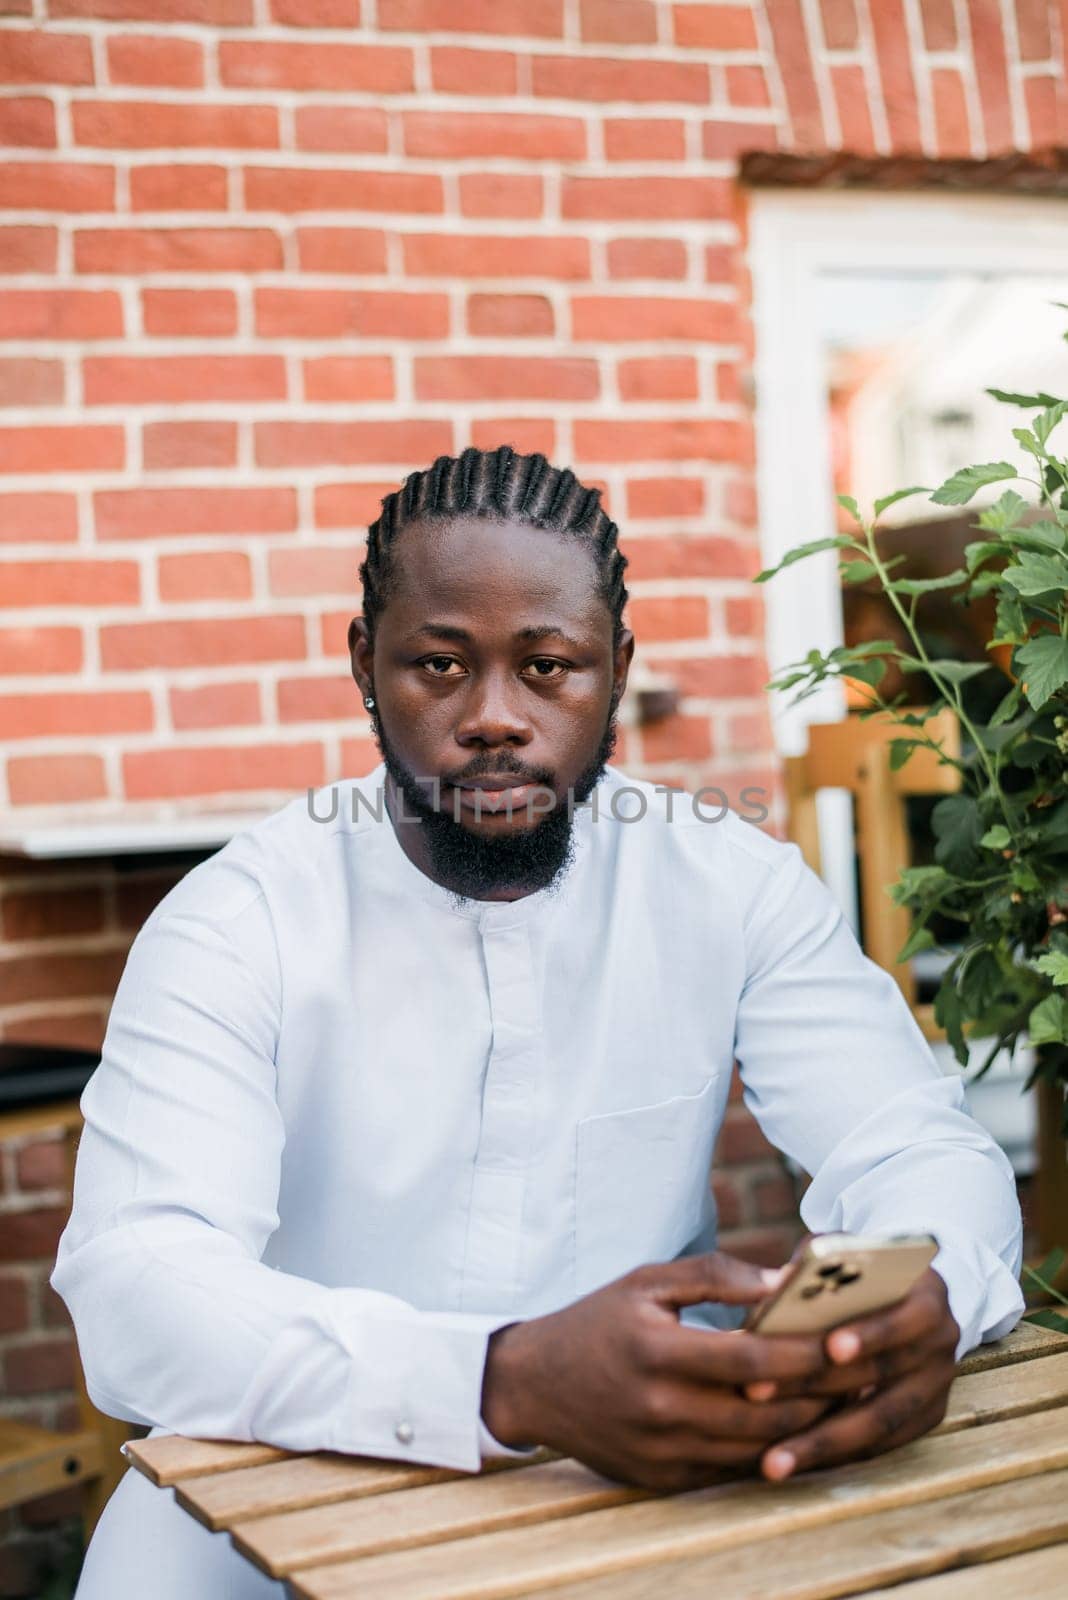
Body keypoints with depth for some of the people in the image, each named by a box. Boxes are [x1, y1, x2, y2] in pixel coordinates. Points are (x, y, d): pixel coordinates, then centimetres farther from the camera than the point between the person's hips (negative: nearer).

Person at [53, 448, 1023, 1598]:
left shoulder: (734, 887, 0)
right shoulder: (239, 922, -11)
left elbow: (924, 1151, -5)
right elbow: (133, 1288, -24)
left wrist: (922, 1295, -33)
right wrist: (506, 1381, -42)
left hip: (657, 1471, 3)